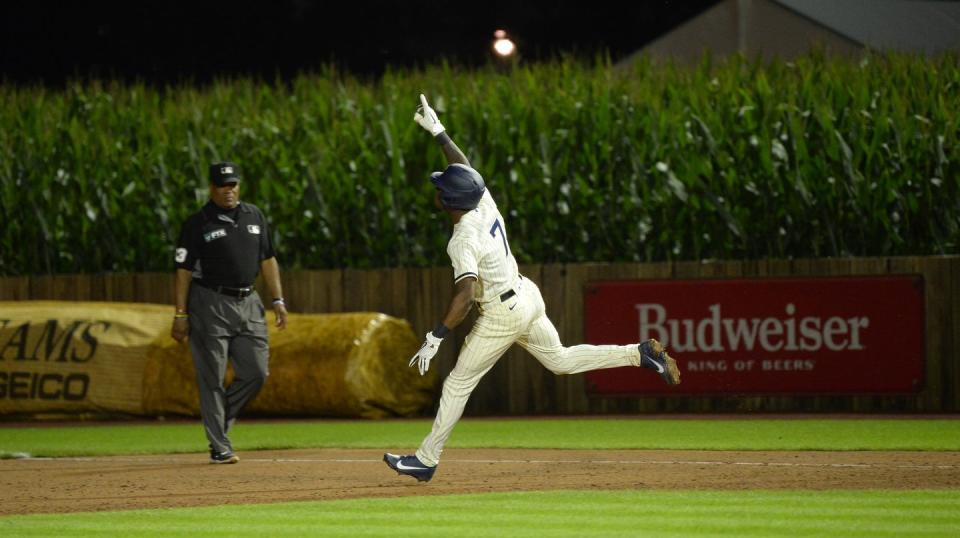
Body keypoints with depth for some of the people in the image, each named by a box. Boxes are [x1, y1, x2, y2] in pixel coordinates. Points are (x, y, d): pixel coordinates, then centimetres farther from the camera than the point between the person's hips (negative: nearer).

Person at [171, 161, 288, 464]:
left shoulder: (254, 216, 12)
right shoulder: (198, 223, -4)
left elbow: (267, 259, 16)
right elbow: (184, 271, -5)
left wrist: (278, 300, 9)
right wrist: (180, 315, -10)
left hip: (248, 303, 5)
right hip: (211, 305, -5)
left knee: (256, 373, 1)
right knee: (212, 379, -4)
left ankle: (219, 421, 21)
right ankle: (219, 448, -2)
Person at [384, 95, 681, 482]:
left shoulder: (463, 240, -26)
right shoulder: (484, 203, -4)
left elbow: (465, 296, -36)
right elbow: (464, 165, 17)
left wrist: (435, 338, -35)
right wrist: (437, 131, 21)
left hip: (502, 315, -8)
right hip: (527, 297, 8)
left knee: (459, 382, 2)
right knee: (560, 360, 22)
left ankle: (426, 460, 10)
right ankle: (640, 354, 9)